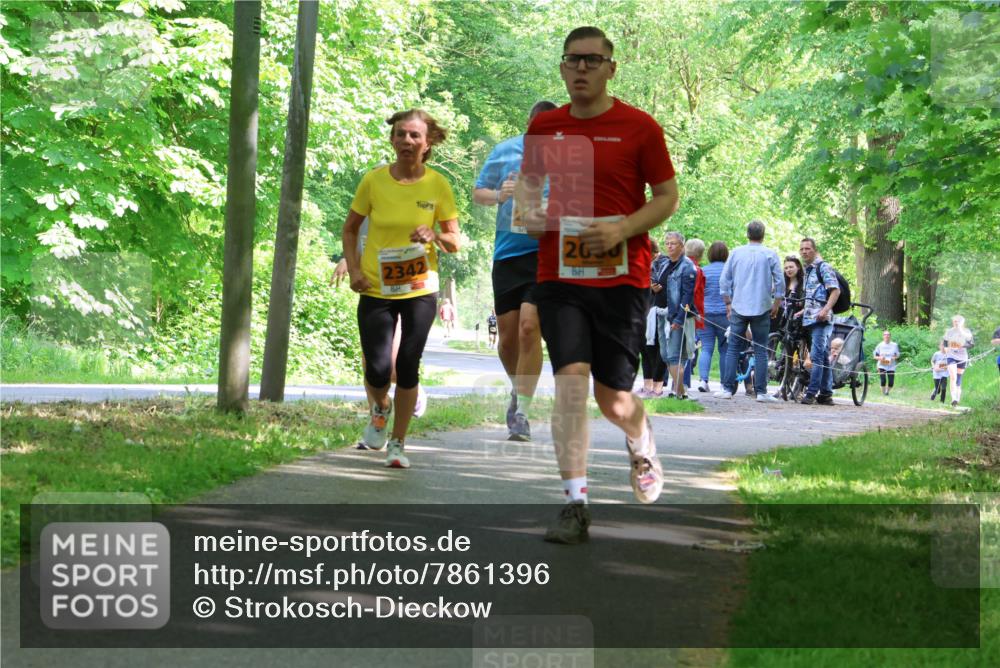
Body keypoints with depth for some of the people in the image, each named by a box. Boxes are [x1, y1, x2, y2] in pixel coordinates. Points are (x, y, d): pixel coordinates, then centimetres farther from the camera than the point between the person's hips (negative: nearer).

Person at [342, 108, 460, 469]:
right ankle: (379, 408, 30)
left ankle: (397, 443, 16)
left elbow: (454, 243, 1)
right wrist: (354, 270, -5)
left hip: (420, 289, 0)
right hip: (376, 289, 0)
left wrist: (435, 236, -20)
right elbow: (350, 228, 7)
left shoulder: (437, 185, -5)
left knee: (407, 368, -1)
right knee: (377, 371, -6)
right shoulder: (374, 180, -5)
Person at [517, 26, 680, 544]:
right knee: (571, 380, -14)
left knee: (614, 400, 2)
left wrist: (622, 230, -15)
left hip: (622, 277, -2)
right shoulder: (544, 127, 6)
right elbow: (529, 179, 22)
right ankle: (574, 505, -9)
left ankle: (641, 444, 40)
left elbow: (667, 196, 1)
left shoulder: (639, 127, -3)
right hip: (559, 276, 2)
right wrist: (529, 210, -1)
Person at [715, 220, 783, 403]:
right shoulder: (770, 255, -1)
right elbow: (780, 282, -1)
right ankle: (761, 392, -1)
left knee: (733, 349, 5)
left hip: (738, 308, 1)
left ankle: (728, 388, 1)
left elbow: (724, 281, 5)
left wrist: (728, 303, 15)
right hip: (762, 309, -1)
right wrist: (776, 305, 10)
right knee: (761, 351, 2)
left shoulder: (736, 253, 3)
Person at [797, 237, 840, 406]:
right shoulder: (808, 270, 23)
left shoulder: (823, 267, -4)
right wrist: (801, 312, 24)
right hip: (810, 320, 9)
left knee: (817, 356, -14)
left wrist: (825, 310, -24)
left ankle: (811, 393, -18)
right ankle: (826, 394, 10)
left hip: (821, 319, -9)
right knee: (823, 357, 9)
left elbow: (835, 290, -13)